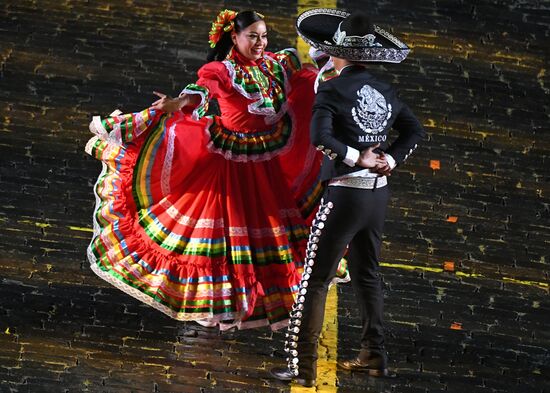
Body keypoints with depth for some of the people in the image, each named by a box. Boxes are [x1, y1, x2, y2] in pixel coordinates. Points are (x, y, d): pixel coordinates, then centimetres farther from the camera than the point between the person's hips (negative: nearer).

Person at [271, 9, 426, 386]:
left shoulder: (333, 90, -12)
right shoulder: (385, 92, 7)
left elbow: (321, 136, -25)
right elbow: (415, 131, 14)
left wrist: (357, 157, -13)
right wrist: (390, 159, 3)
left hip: (345, 193, -7)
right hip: (378, 193, 7)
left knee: (315, 280, -1)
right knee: (367, 274, 21)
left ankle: (303, 366, -2)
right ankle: (375, 355, 27)